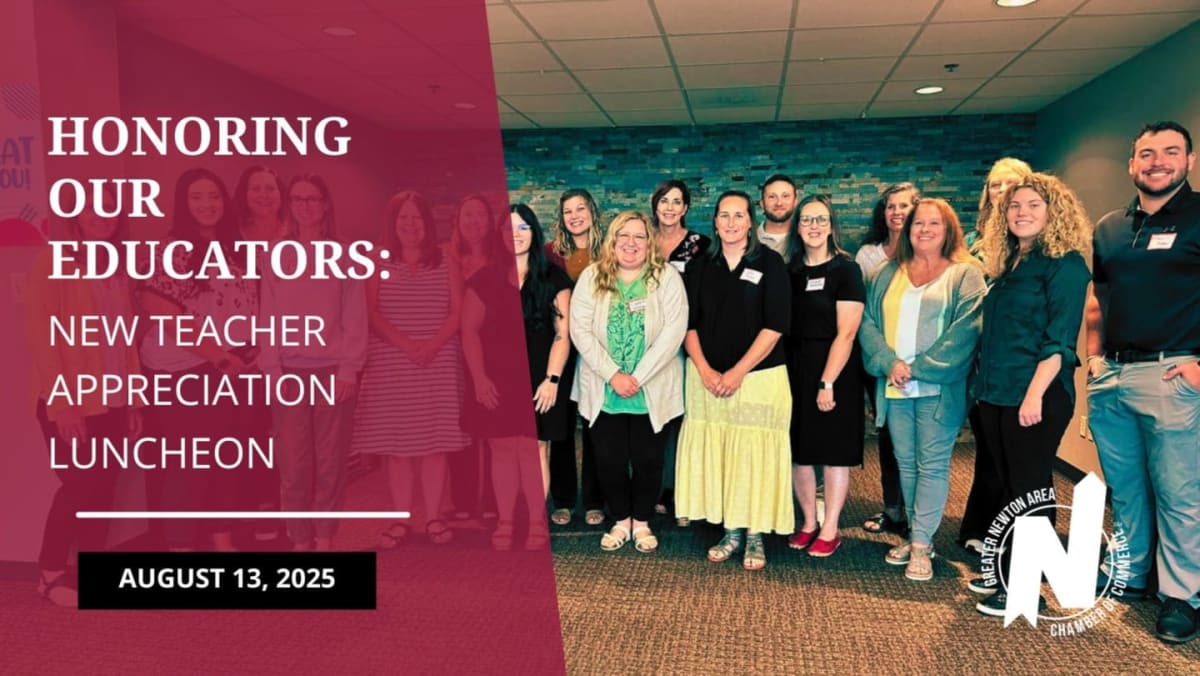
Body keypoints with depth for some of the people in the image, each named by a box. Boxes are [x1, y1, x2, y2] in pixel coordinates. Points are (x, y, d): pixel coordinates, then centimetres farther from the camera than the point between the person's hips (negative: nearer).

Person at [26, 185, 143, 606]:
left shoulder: (117, 269, 12)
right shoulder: (53, 261, -7)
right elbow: (42, 337, -12)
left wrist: (135, 399, 9)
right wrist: (63, 404, -16)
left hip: (111, 401, 6)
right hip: (69, 403, -5)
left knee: (103, 487, 7)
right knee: (79, 485, -2)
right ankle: (51, 572, 17)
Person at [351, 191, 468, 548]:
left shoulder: (445, 261, 7)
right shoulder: (378, 261, 6)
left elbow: (458, 312, 1)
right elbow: (371, 313, -2)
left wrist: (433, 344, -15)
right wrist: (406, 344, -16)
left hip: (438, 364, 0)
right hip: (390, 364, 0)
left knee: (435, 439, 0)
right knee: (395, 441, 0)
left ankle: (433, 517, 8)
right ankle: (400, 520, 8)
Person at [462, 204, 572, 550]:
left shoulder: (553, 278, 4)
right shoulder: (484, 278, 7)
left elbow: (562, 334, -1)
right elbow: (470, 331, 4)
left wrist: (552, 379, -9)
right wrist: (480, 378, -6)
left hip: (538, 380, -1)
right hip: (497, 381, 1)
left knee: (536, 450, 0)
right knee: (503, 451, 5)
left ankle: (537, 527, 11)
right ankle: (504, 525, 15)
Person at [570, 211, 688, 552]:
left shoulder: (667, 277, -4)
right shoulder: (591, 277, 0)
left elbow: (674, 331, -12)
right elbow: (580, 331, -6)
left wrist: (638, 377, -17)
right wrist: (613, 375, -15)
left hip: (652, 391, -1)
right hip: (603, 390, 1)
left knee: (647, 459, 7)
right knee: (609, 459, 8)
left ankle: (642, 522, 28)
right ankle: (620, 520, 28)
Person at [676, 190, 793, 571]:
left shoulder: (770, 263, -2)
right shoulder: (700, 267, 9)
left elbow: (775, 326, -8)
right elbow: (689, 324, 7)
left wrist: (737, 372, -13)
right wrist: (705, 370, -7)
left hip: (758, 376, -3)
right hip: (708, 378, 3)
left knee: (755, 456, 0)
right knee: (715, 453, 5)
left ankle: (756, 536, 13)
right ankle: (731, 531, 18)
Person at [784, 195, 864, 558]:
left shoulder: (846, 270, -7)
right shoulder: (790, 269, 8)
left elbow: (846, 333, -13)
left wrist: (827, 382, -18)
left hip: (835, 369, -5)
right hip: (795, 368, 5)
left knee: (834, 451, 3)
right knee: (799, 450, 9)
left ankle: (830, 529, 15)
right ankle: (809, 523, 24)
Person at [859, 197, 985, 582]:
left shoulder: (966, 274, 1)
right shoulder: (888, 275, 14)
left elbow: (965, 331, -10)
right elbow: (868, 323, 6)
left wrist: (918, 368, -14)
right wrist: (890, 363, -11)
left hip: (938, 387, -4)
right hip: (894, 387, 5)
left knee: (932, 465, -2)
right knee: (906, 464, 10)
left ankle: (921, 546, 3)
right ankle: (918, 536, 22)